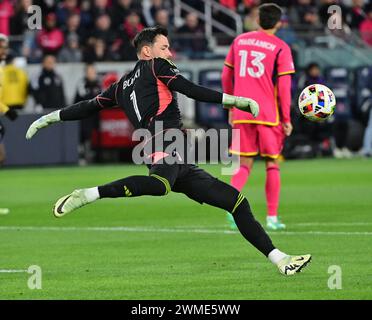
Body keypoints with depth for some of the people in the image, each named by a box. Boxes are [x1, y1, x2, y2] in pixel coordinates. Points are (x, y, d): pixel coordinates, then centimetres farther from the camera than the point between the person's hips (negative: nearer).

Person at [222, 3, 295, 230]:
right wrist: (286, 118, -2)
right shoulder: (280, 48, -4)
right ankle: (272, 217, 7)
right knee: (272, 164, 8)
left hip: (242, 113, 3)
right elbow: (284, 85, -8)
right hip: (268, 114, -3)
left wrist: (231, 107, 23)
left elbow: (227, 75, 14)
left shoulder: (239, 41, 10)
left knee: (245, 164, 9)